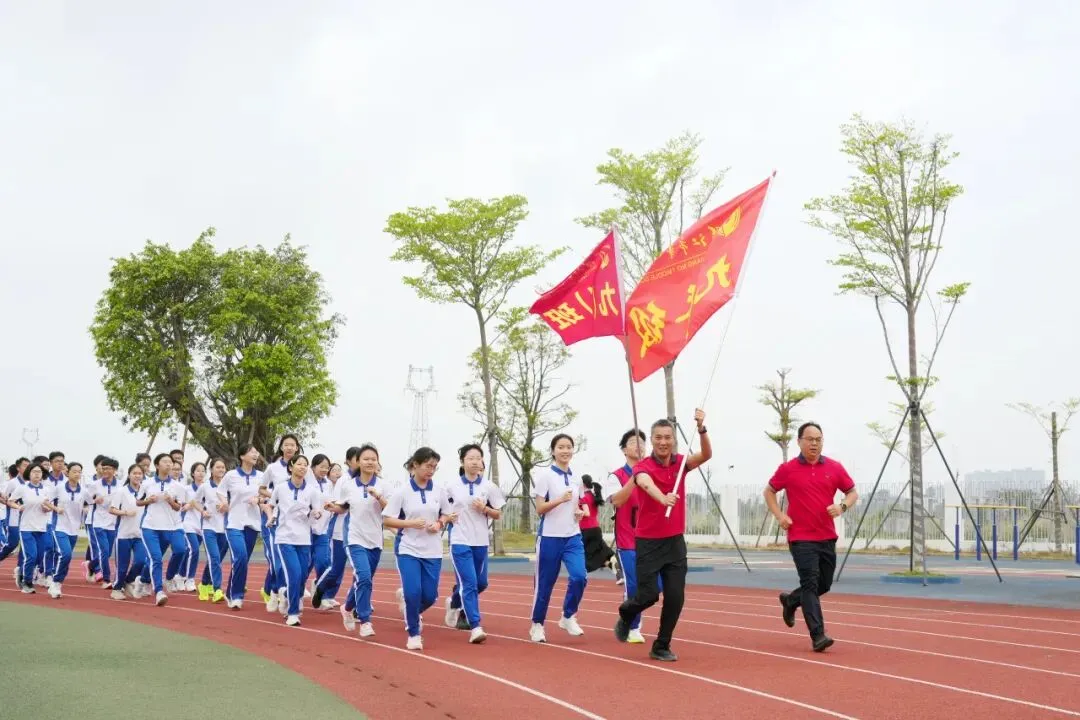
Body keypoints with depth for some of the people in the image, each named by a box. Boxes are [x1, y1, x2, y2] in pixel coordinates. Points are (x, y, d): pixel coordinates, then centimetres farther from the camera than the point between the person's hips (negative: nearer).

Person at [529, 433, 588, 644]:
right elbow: (539, 509, -11)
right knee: (544, 584, 4)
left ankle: (568, 617, 7)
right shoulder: (544, 475, -8)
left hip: (573, 537, 4)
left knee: (579, 577, -14)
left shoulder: (576, 478, 8)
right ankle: (537, 625, 21)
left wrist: (580, 512, -2)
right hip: (549, 537, -4)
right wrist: (560, 499, -25)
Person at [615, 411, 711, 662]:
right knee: (649, 595, -4)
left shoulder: (680, 463, 2)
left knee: (675, 597, -3)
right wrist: (663, 498, -59)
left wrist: (701, 429, -34)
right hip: (648, 542, -4)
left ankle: (661, 646, 13)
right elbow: (646, 483, -37)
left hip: (675, 541, 4)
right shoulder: (643, 467, -13)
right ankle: (625, 616, 29)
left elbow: (706, 455, -16)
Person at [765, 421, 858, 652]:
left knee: (824, 585, 13)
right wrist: (779, 515, -3)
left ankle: (790, 600, 40)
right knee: (810, 584, -12)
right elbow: (769, 491, 11)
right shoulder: (788, 469, -2)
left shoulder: (834, 468, 4)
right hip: (801, 538, -4)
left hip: (827, 537, 4)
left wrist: (842, 506, -10)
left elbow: (852, 492, 12)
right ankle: (818, 636, -15)